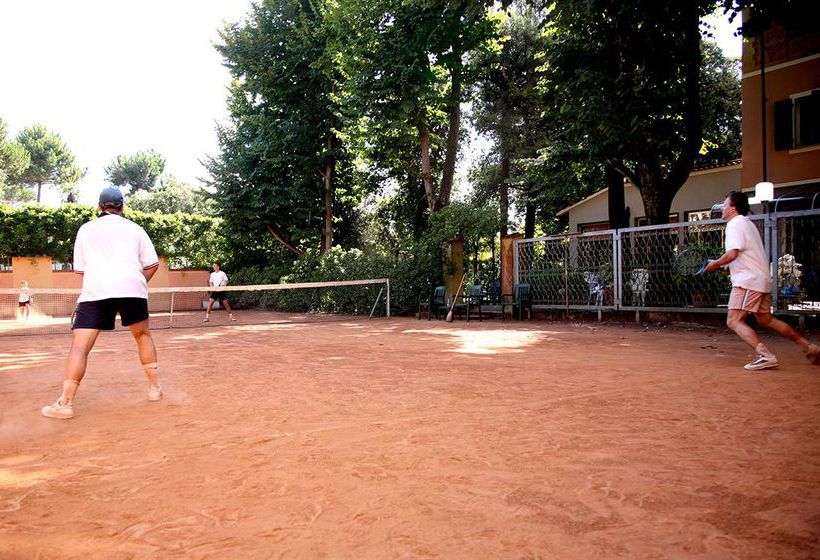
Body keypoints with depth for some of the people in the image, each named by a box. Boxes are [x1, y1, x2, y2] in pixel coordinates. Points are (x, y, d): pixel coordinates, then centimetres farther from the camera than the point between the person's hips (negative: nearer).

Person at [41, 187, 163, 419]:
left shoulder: (86, 229, 17)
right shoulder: (134, 228, 15)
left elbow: (80, 269, 20)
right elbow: (152, 264, 8)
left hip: (95, 290, 0)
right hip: (132, 287, 1)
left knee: (80, 346, 0)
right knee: (143, 335, 20)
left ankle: (65, 402, -10)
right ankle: (154, 388, 21)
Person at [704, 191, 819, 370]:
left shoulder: (735, 224, -9)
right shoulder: (748, 223, 22)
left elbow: (732, 254, -22)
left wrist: (715, 264, -6)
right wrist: (721, 264, 15)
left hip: (747, 281, -10)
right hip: (762, 279, 10)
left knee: (734, 321, -14)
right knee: (766, 319, 22)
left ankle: (766, 355, -27)